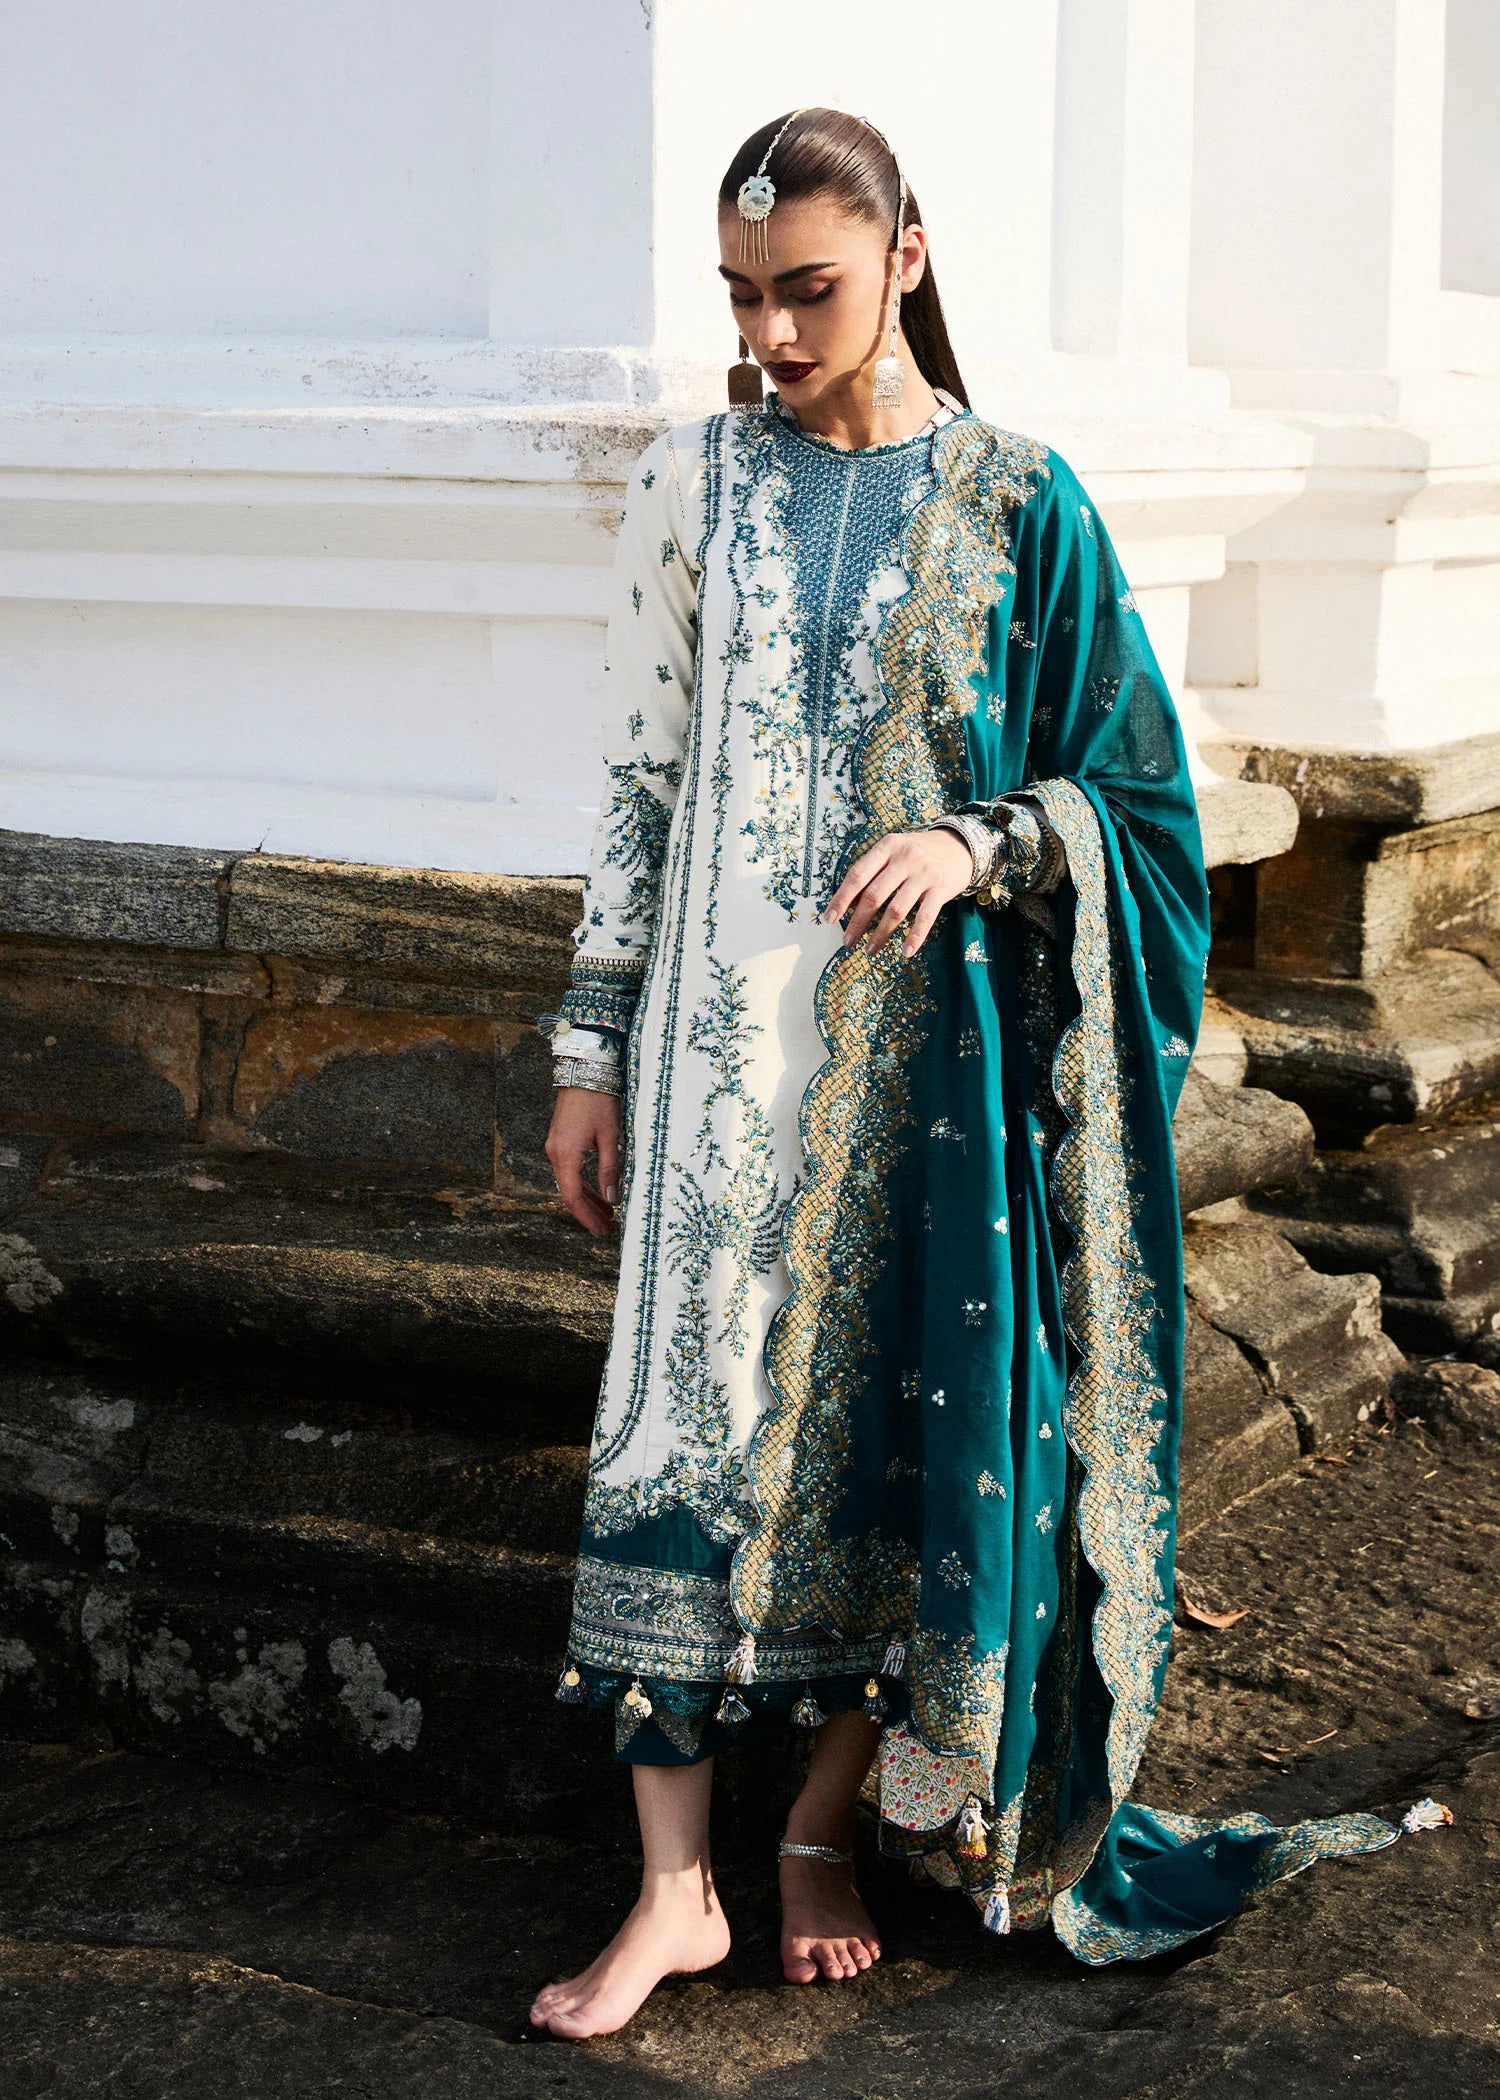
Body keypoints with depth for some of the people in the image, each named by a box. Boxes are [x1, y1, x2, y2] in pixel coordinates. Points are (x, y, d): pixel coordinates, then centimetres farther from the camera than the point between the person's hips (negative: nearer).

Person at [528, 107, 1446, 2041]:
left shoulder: (1016, 500, -1)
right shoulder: (690, 487, 4)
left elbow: (1125, 784, 2)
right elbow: (639, 781, 6)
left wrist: (975, 844, -19)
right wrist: (592, 1054, 3)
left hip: (929, 1041, -1)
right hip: (729, 1037, 1)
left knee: (896, 1420, 4)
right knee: (684, 1420, -5)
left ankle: (833, 1820, 24)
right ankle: (673, 1885, 3)